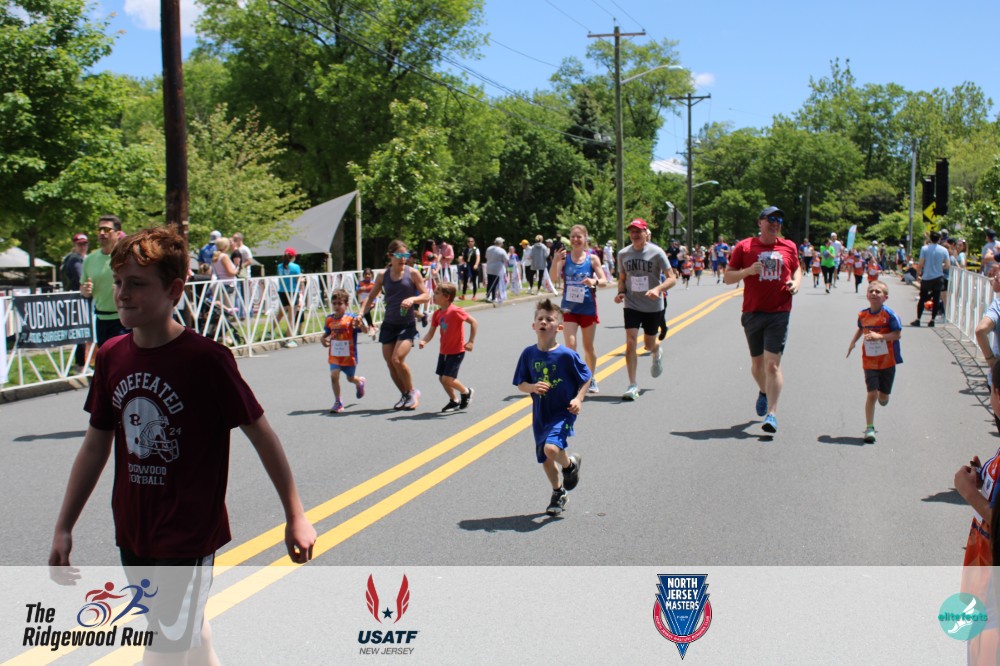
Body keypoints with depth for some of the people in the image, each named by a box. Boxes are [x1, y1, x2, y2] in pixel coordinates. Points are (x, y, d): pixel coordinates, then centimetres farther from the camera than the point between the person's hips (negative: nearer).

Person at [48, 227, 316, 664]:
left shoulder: (207, 359, -17)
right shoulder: (112, 357, -1)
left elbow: (261, 435, -10)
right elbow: (95, 446, 9)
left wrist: (295, 516, -5)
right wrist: (64, 528, 10)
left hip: (189, 536, -6)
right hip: (134, 535, 6)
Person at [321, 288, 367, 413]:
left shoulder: (351, 318, -12)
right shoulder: (329, 319, 0)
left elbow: (365, 330, -17)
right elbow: (327, 332, 16)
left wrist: (361, 324, -39)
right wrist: (322, 339, -5)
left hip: (349, 355, -2)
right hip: (334, 355, 3)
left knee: (350, 378, 15)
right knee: (334, 375, -15)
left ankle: (360, 382, 53)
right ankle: (338, 402, -1)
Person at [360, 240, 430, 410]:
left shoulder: (412, 273, -4)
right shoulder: (383, 275, 4)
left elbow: (426, 296, -3)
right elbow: (371, 297, 12)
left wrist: (412, 299, -22)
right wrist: (361, 314, -4)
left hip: (407, 324, -4)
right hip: (389, 324, 4)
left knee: (397, 359, -19)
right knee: (390, 364, 4)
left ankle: (412, 393, 3)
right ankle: (404, 395, 25)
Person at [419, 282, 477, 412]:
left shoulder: (455, 311, -20)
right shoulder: (437, 314, 2)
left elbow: (474, 322, -19)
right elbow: (431, 332, 2)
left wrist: (471, 341, -21)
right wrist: (424, 341, -18)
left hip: (456, 351, -8)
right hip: (444, 351, 8)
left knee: (448, 379, -11)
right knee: (442, 378, 10)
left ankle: (466, 392, 15)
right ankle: (454, 401, 29)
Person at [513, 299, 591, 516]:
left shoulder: (567, 355, -15)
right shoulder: (528, 354, -5)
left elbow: (586, 378, -3)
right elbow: (520, 384, 3)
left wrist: (578, 399, -16)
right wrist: (533, 387, -18)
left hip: (563, 413, -4)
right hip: (540, 415, 4)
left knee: (551, 448, -26)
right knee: (545, 460, 12)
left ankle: (570, 464, 9)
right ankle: (558, 493, 38)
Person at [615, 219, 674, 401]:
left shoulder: (656, 252, -10)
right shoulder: (623, 254, 1)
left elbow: (671, 278, -11)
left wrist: (658, 289, -30)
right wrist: (620, 292, -7)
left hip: (653, 306, -2)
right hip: (632, 305, 2)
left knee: (649, 344, 10)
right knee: (631, 342, -12)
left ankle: (657, 353, 50)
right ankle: (632, 385, -6)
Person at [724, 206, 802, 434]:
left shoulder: (789, 247, 8)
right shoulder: (744, 247, 0)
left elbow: (796, 268, 25)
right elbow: (728, 277, 2)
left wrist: (796, 283, 3)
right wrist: (747, 271, -16)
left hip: (779, 314, -1)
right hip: (753, 313, 1)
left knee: (772, 364, -11)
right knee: (757, 363, 15)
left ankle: (772, 413, -11)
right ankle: (764, 392, 45)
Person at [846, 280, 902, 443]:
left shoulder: (889, 314, -12)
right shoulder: (863, 315, 1)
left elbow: (897, 334, -15)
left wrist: (879, 336, -27)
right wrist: (853, 342, 11)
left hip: (887, 361, -1)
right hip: (870, 361, 1)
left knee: (883, 397, 10)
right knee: (872, 394, -8)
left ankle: (881, 396, 49)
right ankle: (869, 428, -2)